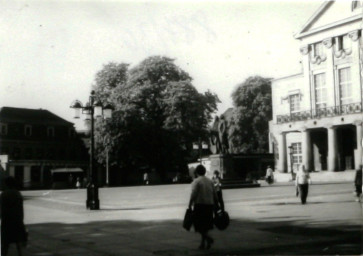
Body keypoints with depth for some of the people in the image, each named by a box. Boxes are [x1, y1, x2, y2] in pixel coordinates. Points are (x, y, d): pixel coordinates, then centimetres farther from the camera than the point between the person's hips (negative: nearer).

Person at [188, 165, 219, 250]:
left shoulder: (196, 181, -7)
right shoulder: (210, 181, 12)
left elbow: (193, 195, -15)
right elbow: (214, 195, 12)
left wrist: (190, 205, -12)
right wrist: (215, 205, 18)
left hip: (199, 205, -6)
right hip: (209, 205, 6)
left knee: (199, 226, -2)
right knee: (205, 225, 14)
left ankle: (208, 238, -21)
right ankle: (203, 243, 18)